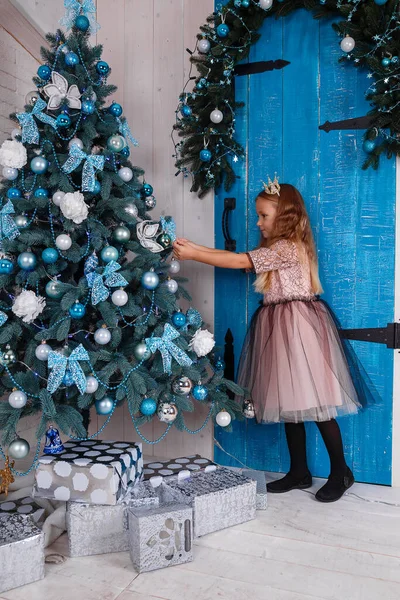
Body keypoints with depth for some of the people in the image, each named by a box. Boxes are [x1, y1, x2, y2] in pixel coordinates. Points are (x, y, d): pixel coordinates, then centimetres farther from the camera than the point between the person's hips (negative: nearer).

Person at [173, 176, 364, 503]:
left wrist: (192, 254, -12)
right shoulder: (274, 250, 17)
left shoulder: (288, 247, -13)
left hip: (298, 327, -10)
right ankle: (299, 472, 23)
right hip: (281, 329, 10)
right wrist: (194, 247, 5)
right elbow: (239, 256, 10)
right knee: (289, 402, 12)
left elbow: (238, 261, -17)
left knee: (314, 402, -3)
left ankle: (341, 472, 14)